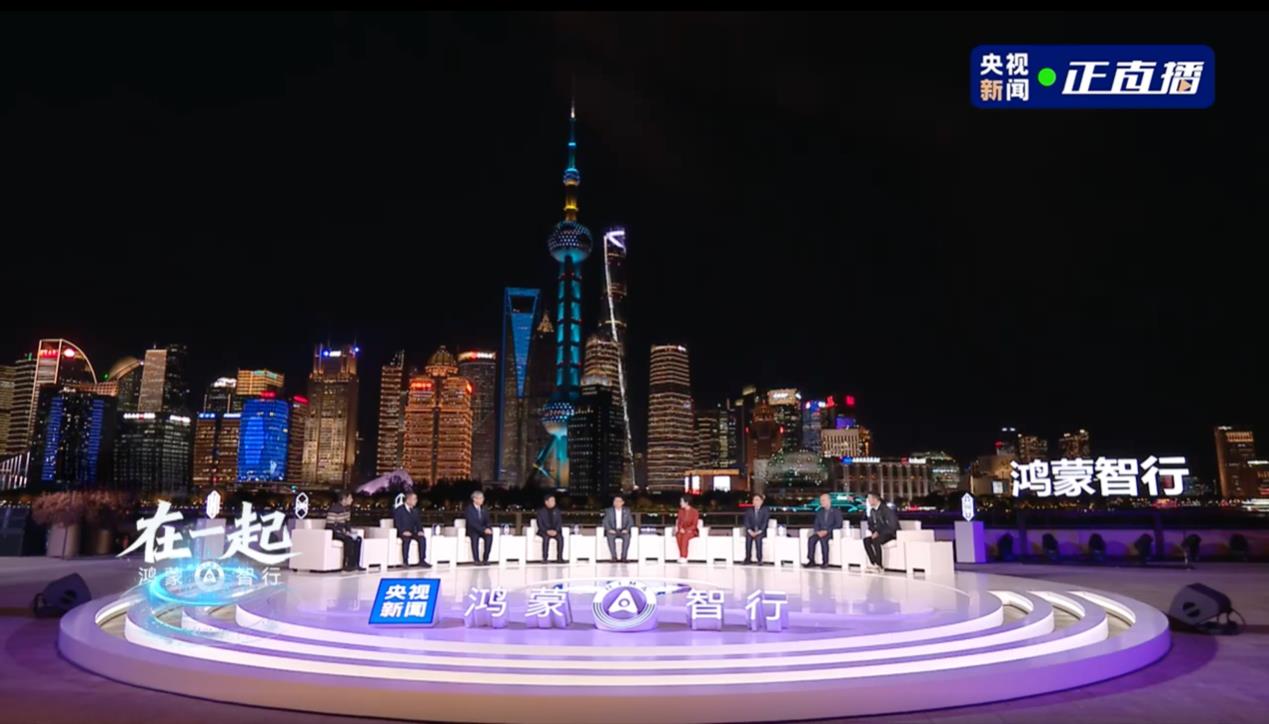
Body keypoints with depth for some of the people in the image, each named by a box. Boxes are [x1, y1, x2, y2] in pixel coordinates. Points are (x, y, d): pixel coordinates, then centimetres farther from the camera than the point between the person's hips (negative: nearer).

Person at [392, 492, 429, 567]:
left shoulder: (415, 511, 18)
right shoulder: (398, 510, -1)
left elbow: (418, 523, 14)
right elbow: (397, 524, -9)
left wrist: (420, 531, -6)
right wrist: (404, 531, -25)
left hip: (412, 533, 5)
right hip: (403, 533, -5)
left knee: (422, 538, -24)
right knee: (407, 539, -37)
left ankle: (422, 560, -24)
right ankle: (405, 561, -33)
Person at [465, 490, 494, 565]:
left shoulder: (484, 509, 11)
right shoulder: (469, 509, -8)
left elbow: (488, 521, 7)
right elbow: (472, 523, -19)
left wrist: (489, 528, -17)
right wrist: (484, 529, -29)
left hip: (483, 531, 5)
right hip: (472, 531, -5)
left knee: (489, 535, -28)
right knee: (475, 536, -38)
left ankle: (485, 559, -27)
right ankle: (476, 560, -36)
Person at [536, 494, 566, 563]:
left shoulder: (557, 511, 9)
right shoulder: (541, 511, 0)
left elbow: (560, 522, 5)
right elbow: (540, 524, -5)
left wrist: (556, 531, -13)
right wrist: (547, 531, -19)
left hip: (555, 531, 2)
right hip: (544, 531, -2)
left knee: (560, 537, -28)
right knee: (546, 537, -35)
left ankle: (559, 558, -26)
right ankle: (545, 558, -32)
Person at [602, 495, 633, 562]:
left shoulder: (627, 511, 9)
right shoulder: (609, 511, 6)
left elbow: (630, 522, 6)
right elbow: (605, 522, 0)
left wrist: (626, 529, -13)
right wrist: (609, 529, -18)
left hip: (623, 531, 0)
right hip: (612, 531, 0)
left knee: (627, 536, -34)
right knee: (610, 536, -36)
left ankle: (623, 557, -34)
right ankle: (614, 557, -35)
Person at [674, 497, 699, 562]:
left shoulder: (694, 512, -8)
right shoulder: (681, 511, 7)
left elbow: (694, 525, -11)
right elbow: (679, 522, 9)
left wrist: (685, 530, -22)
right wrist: (677, 527, -14)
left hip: (691, 531, -4)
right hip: (682, 531, 4)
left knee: (685, 535, -38)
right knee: (678, 535, -33)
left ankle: (683, 557, -38)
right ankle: (682, 556, -33)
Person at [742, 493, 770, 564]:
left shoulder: (766, 510, 4)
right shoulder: (749, 511, 13)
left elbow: (765, 522, -6)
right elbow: (746, 522, 3)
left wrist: (759, 531, -19)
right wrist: (750, 531, -16)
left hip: (761, 531, -2)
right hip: (751, 531, 2)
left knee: (758, 537, -35)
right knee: (748, 537, -32)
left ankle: (759, 560, -32)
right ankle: (747, 559, -29)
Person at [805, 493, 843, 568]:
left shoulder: (836, 511, 3)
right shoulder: (819, 512, 18)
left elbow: (838, 525, -8)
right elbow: (816, 525, 15)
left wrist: (826, 531, -18)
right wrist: (818, 531, -8)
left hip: (832, 533, -5)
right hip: (821, 533, 5)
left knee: (823, 539, -36)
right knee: (811, 539, -26)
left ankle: (825, 562, -31)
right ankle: (811, 560, -22)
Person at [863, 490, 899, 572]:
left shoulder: (886, 509, -18)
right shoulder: (872, 510, 6)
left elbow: (892, 525, -23)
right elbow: (870, 524, 16)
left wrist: (878, 533, -23)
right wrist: (873, 532, -6)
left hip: (891, 533, -8)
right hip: (879, 534, 8)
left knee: (876, 541, -33)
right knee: (866, 540, -17)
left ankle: (879, 565, -22)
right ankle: (874, 564, -20)